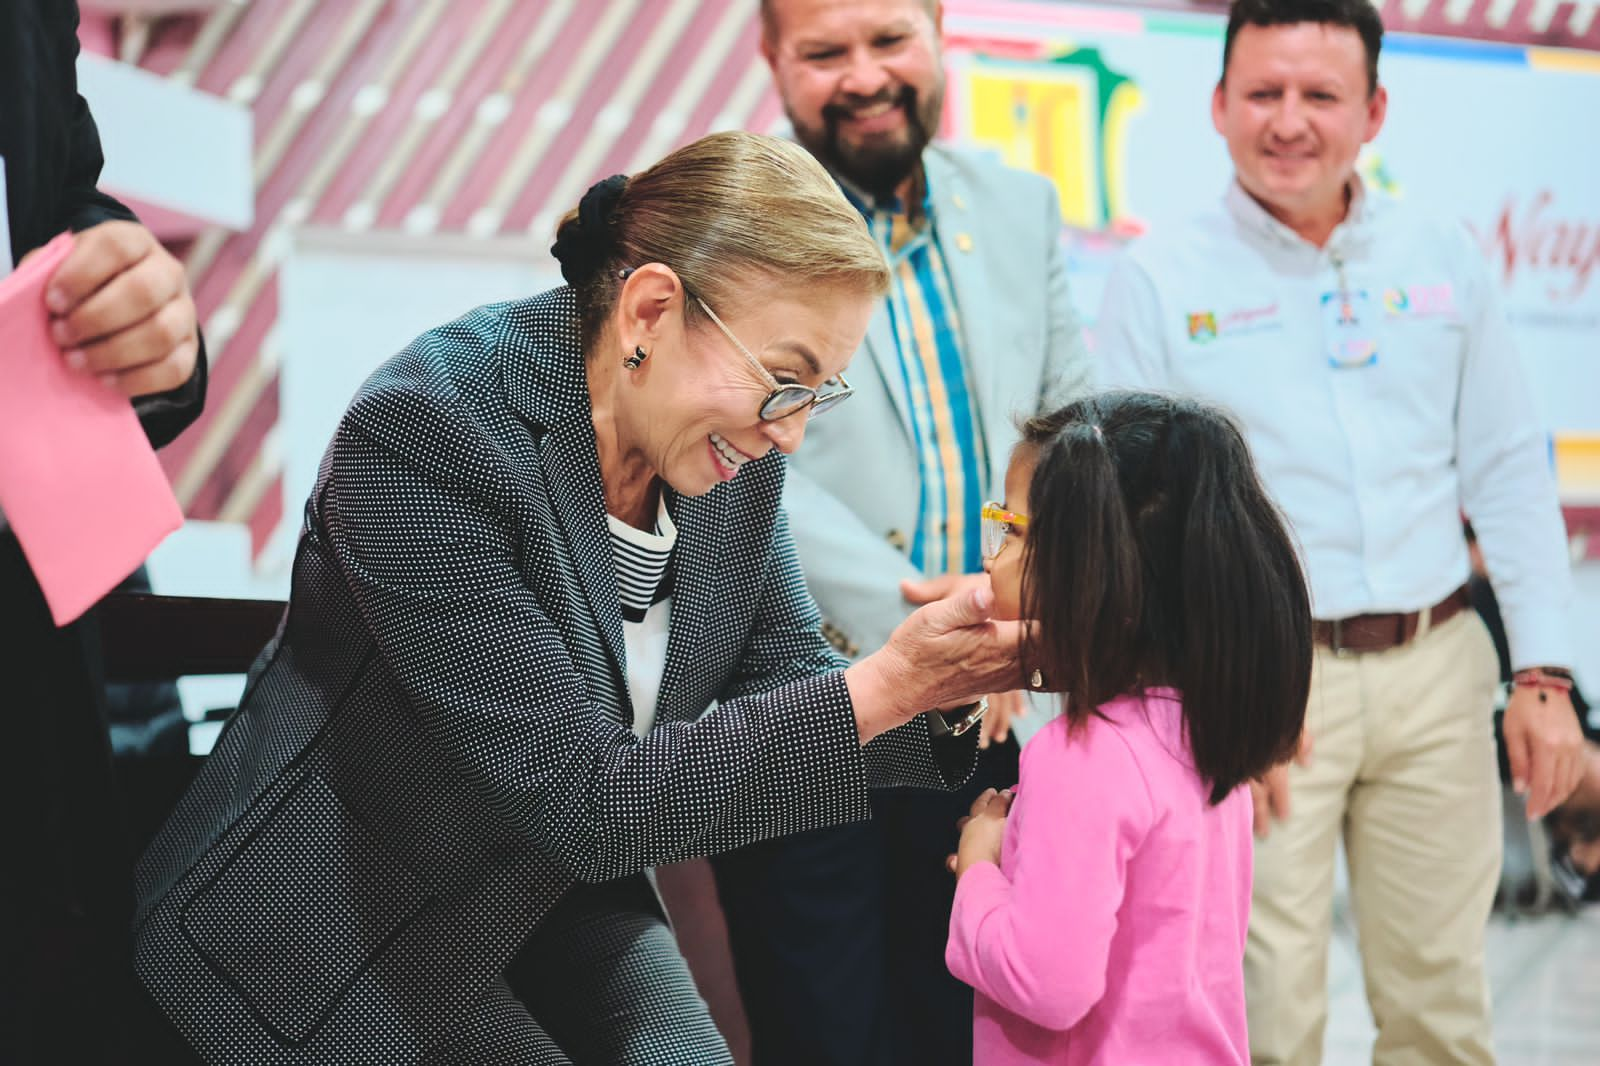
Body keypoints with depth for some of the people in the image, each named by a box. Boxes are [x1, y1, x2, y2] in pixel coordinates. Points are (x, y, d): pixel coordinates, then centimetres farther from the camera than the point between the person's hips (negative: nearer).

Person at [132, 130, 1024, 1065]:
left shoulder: (737, 442, -8)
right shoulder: (426, 431, -30)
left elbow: (782, 678, -1)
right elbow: (584, 796, -31)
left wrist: (945, 693, -21)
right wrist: (883, 688, -34)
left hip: (559, 899, 6)